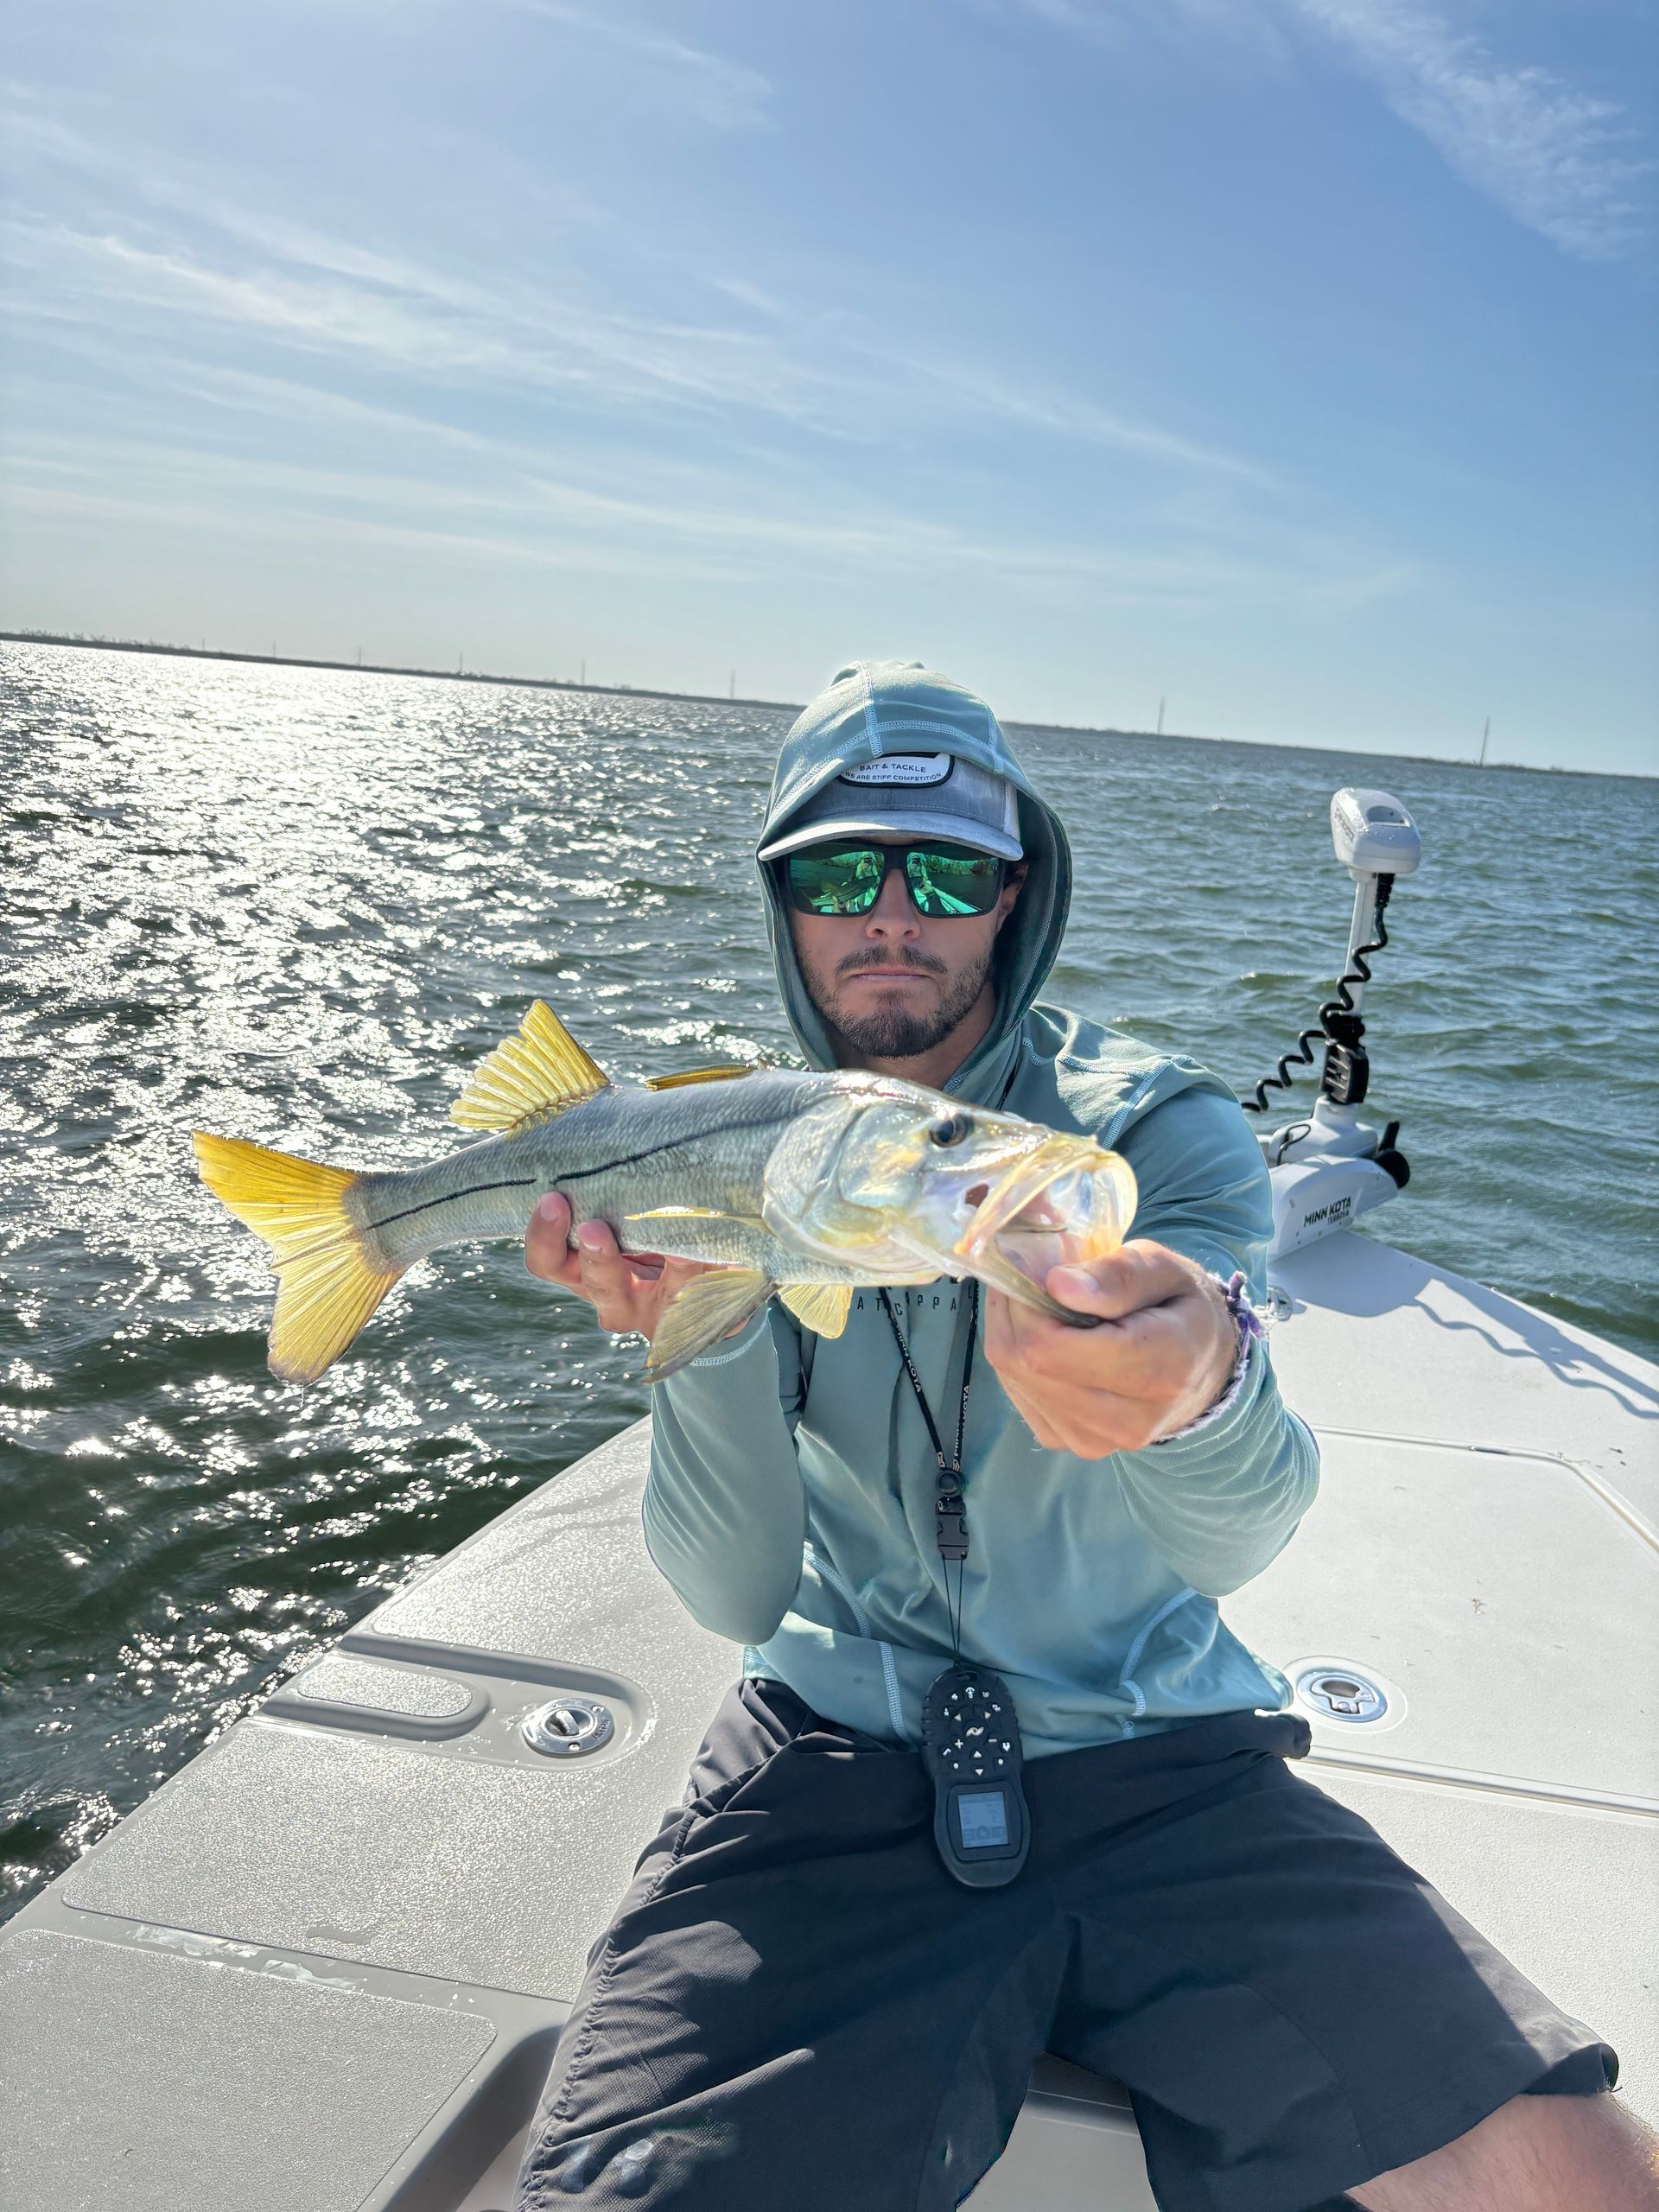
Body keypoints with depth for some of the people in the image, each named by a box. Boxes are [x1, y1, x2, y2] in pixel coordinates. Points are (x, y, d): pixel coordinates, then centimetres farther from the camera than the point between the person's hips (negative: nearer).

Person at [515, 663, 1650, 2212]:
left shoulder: (1165, 1132, -4)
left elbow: (1238, 1531, -20)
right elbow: (738, 1598, -9)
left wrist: (1202, 1391, -44)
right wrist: (700, 1327, -28)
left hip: (1163, 1762, 1)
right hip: (833, 1765, 0)